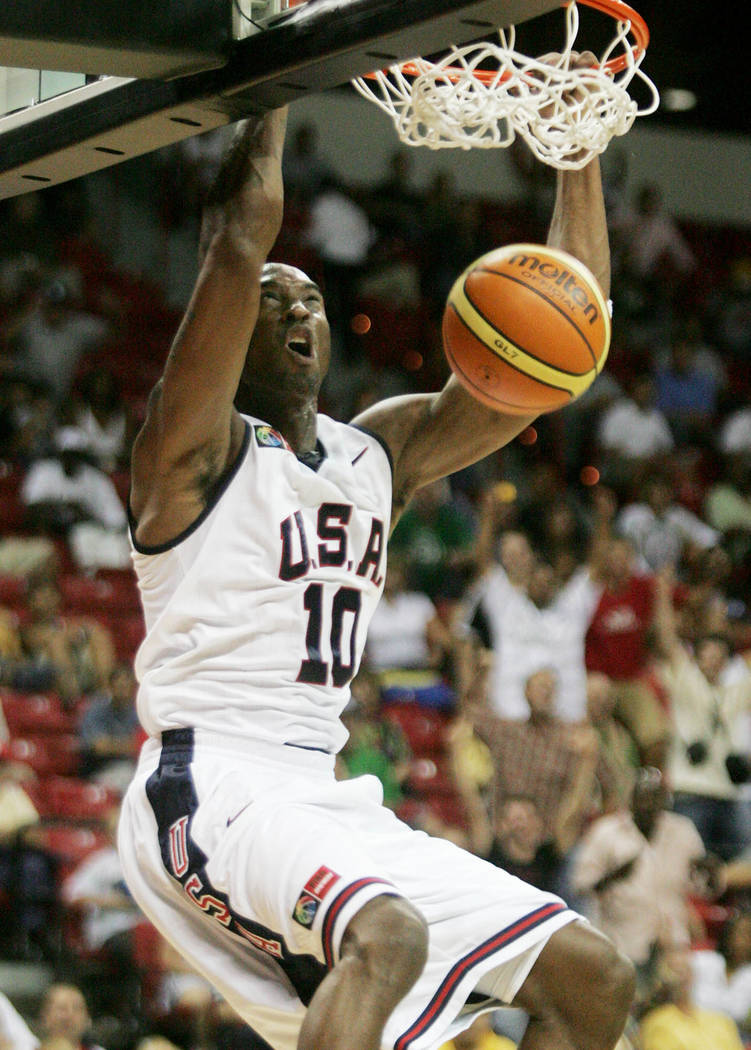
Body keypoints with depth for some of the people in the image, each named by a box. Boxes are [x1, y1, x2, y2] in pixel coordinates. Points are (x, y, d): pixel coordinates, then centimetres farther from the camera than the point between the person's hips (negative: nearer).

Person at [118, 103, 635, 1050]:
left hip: (324, 797, 8)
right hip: (210, 789, -8)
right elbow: (239, 243, -16)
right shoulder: (199, 447, -2)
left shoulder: (380, 450, 17)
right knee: (388, 936, -37)